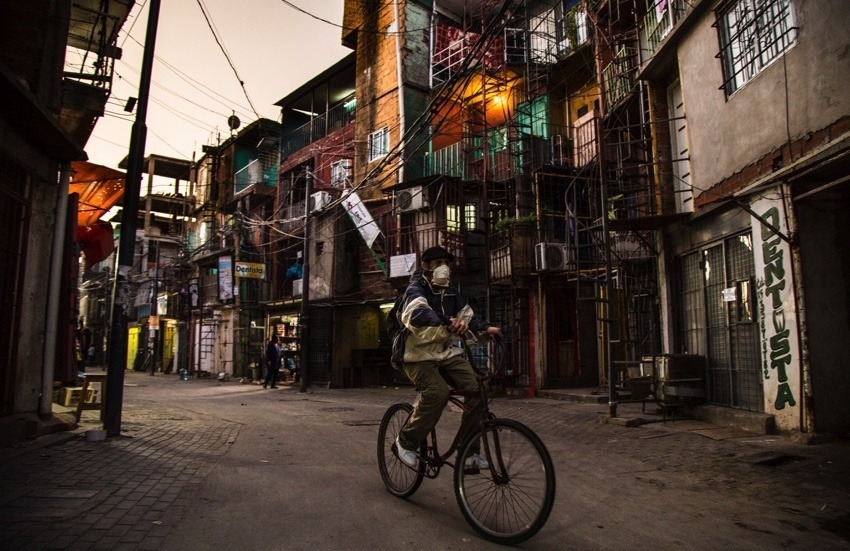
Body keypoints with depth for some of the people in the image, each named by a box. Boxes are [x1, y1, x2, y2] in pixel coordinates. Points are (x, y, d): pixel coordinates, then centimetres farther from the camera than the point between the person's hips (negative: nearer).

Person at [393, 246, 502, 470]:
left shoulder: (452, 293, 11)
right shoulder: (416, 291, -11)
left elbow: (468, 318, 14)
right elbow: (417, 314, -34)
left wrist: (486, 328, -7)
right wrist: (445, 322, -52)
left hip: (448, 354, 6)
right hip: (419, 356, -6)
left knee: (476, 388, -17)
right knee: (437, 393, -31)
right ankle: (406, 441, -8)